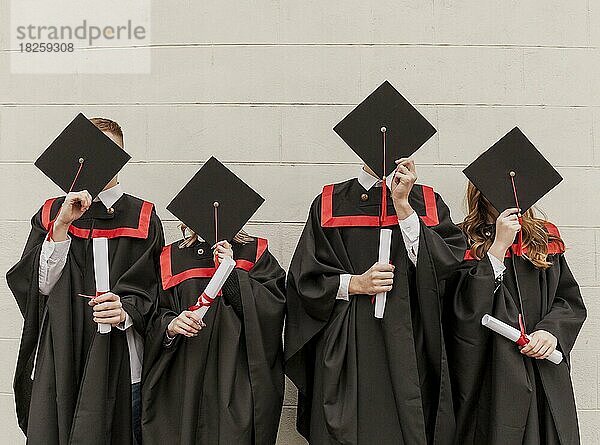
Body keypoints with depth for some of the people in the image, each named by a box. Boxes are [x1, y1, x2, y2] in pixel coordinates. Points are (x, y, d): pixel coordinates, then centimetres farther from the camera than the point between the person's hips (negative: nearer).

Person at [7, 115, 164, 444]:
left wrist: (126, 310, -22)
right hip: (58, 364, 2)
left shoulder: (141, 217, 2)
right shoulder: (51, 214, 9)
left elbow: (150, 289, -2)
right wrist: (62, 226, -12)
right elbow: (41, 284, -2)